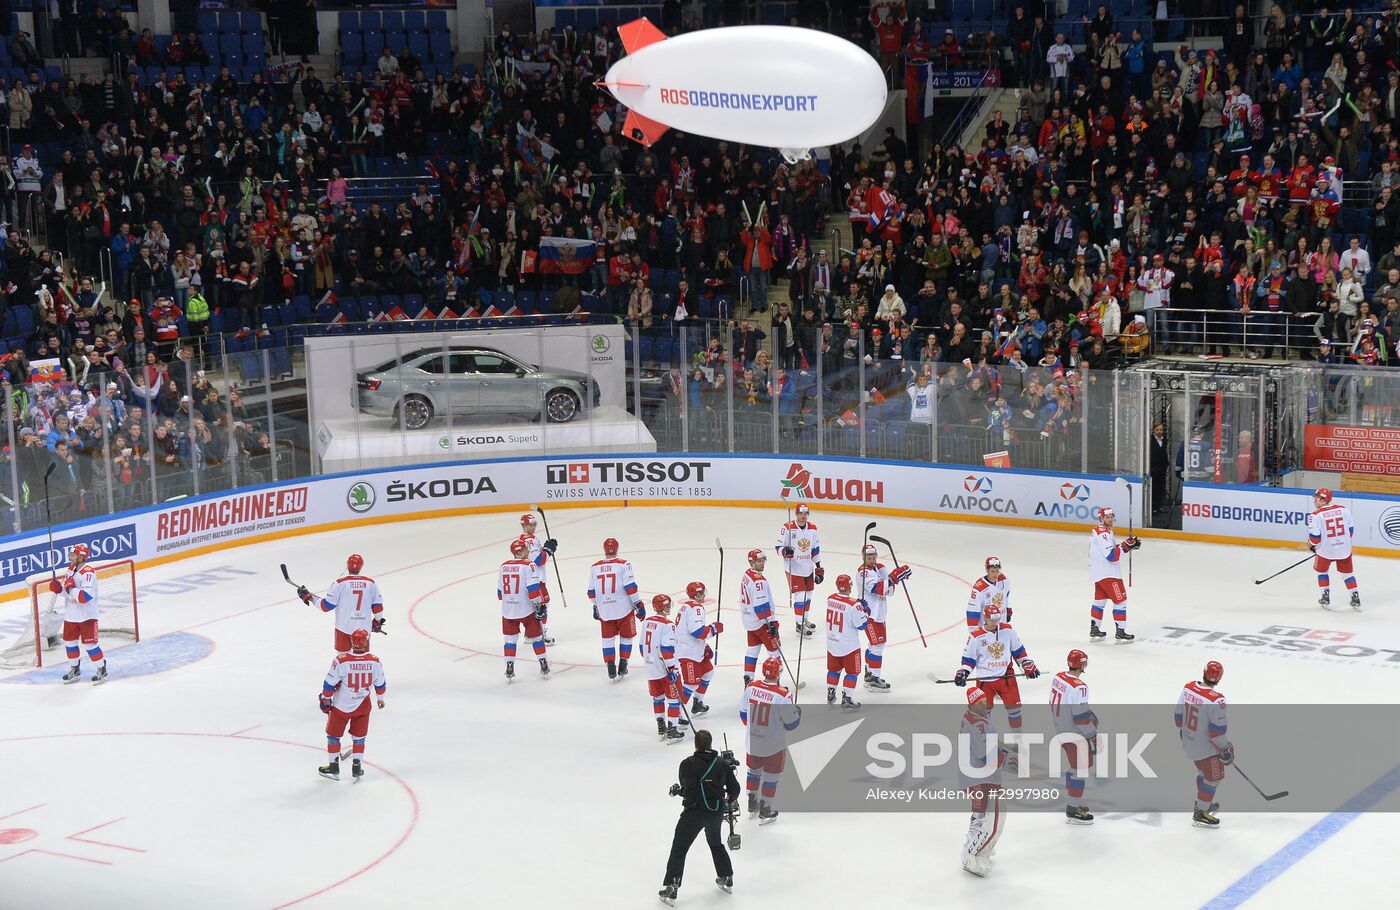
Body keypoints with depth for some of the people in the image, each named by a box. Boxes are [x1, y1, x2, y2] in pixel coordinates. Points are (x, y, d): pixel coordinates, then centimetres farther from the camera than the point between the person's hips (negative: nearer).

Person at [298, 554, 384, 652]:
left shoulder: (339, 583, -11)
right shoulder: (371, 583, -2)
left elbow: (326, 606, -8)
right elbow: (378, 606, 4)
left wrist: (308, 597, 5)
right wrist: (378, 621, 23)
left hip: (345, 628, -2)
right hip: (364, 628, 2)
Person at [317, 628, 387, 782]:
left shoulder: (341, 660, -22)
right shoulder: (374, 662, -14)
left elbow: (330, 683, -13)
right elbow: (380, 684, 1)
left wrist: (326, 699, 5)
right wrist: (380, 698, 21)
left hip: (341, 706, -2)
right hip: (363, 706, 2)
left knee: (333, 735, 18)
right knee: (359, 737, 19)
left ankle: (333, 767, 26)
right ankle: (357, 769, 21)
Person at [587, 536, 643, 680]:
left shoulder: (594, 568, 2)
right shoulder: (624, 565, -11)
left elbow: (591, 592, 8)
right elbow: (630, 587, -13)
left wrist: (595, 607, 22)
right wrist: (639, 605, -5)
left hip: (605, 611, 3)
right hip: (624, 609, -3)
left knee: (608, 639, 13)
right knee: (626, 637, 14)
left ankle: (611, 668, 8)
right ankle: (622, 668, 13)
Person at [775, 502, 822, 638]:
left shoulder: (813, 528, 4)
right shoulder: (788, 528, -14)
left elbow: (816, 550, 12)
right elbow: (779, 547, -9)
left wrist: (819, 568, 11)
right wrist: (785, 551, -32)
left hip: (808, 569, 6)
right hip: (794, 569, -6)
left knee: (808, 594, 16)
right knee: (799, 595, -9)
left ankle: (804, 619, 34)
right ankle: (799, 625, -2)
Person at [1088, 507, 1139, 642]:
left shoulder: (1097, 532, 14)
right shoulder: (1103, 534, -18)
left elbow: (1112, 550, 15)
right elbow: (1112, 556, -25)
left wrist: (1130, 545, 5)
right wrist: (1126, 546, -24)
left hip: (1098, 573, 11)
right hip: (1108, 574, -11)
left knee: (1099, 600, 18)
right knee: (1120, 600, -5)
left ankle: (1094, 630, 24)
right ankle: (1120, 633, -5)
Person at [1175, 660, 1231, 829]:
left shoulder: (1188, 688, -9)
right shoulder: (1216, 701, -31)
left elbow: (1179, 714, 4)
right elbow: (1218, 731, -24)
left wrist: (1183, 733, 21)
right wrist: (1226, 749, -9)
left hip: (1190, 741, 8)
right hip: (1207, 748, -8)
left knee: (1203, 771, 29)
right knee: (1214, 777, 10)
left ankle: (1202, 802, 46)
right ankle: (1200, 814, 17)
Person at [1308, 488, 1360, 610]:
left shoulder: (1316, 515, -15)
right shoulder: (1343, 509, -1)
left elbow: (1314, 535, -15)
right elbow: (1351, 528, 5)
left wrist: (1312, 545, 5)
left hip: (1326, 549, -3)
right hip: (1344, 548, 3)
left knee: (1322, 571, 21)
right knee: (1346, 572, 17)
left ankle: (1326, 599, 19)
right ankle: (1356, 600, 15)